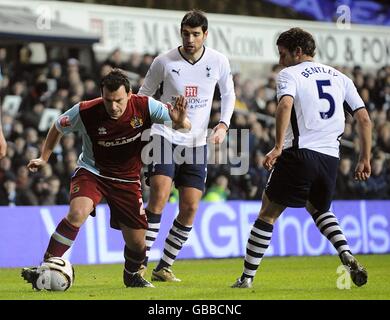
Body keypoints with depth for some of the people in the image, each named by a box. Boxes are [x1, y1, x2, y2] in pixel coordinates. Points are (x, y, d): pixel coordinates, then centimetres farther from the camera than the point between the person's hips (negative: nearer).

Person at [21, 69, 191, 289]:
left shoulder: (145, 107, -19)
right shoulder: (85, 112, -20)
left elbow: (185, 127, -13)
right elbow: (58, 128, 2)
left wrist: (180, 121, -36)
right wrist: (44, 158, -2)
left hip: (128, 179, 2)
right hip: (92, 172, -2)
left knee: (138, 243, 2)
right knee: (78, 213, -32)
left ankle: (131, 275, 37)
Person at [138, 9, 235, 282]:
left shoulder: (218, 62, -2)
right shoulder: (164, 62, -7)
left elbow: (228, 95, 13)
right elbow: (143, 96, 6)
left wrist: (223, 125, -2)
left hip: (197, 142, 3)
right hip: (165, 136, -3)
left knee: (190, 207, -2)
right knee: (159, 194, -22)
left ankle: (164, 267, 11)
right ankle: (140, 263, -17)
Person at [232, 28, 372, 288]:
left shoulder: (290, 74, 3)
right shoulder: (340, 77, 19)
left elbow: (285, 104, -19)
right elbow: (364, 118, 14)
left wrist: (278, 147, -24)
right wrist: (365, 159, 17)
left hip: (300, 152, -5)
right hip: (330, 157, 5)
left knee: (268, 214, 6)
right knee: (319, 209, 28)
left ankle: (247, 277, 4)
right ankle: (347, 256, 5)